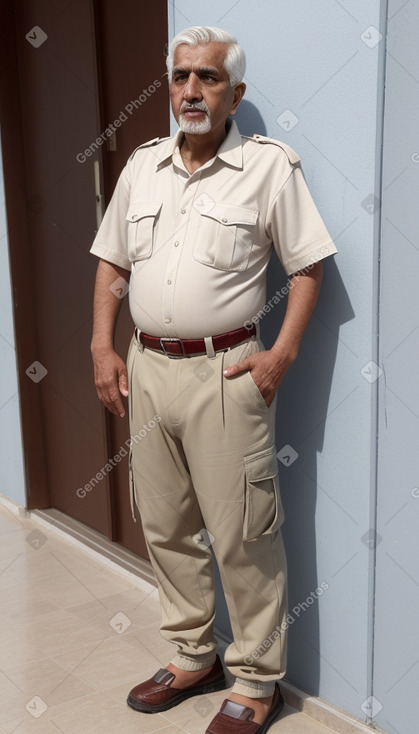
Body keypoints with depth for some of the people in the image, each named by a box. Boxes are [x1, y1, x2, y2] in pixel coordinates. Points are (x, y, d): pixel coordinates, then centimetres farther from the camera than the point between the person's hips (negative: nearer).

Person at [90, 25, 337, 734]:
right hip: (147, 368, 6)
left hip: (224, 372, -5)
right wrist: (102, 347, 7)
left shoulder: (269, 166, -3)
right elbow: (111, 261, 16)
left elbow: (308, 265, -3)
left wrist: (281, 354, -12)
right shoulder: (142, 165, 12)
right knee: (165, 527, 15)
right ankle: (193, 656, 35)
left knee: (242, 538, 1)